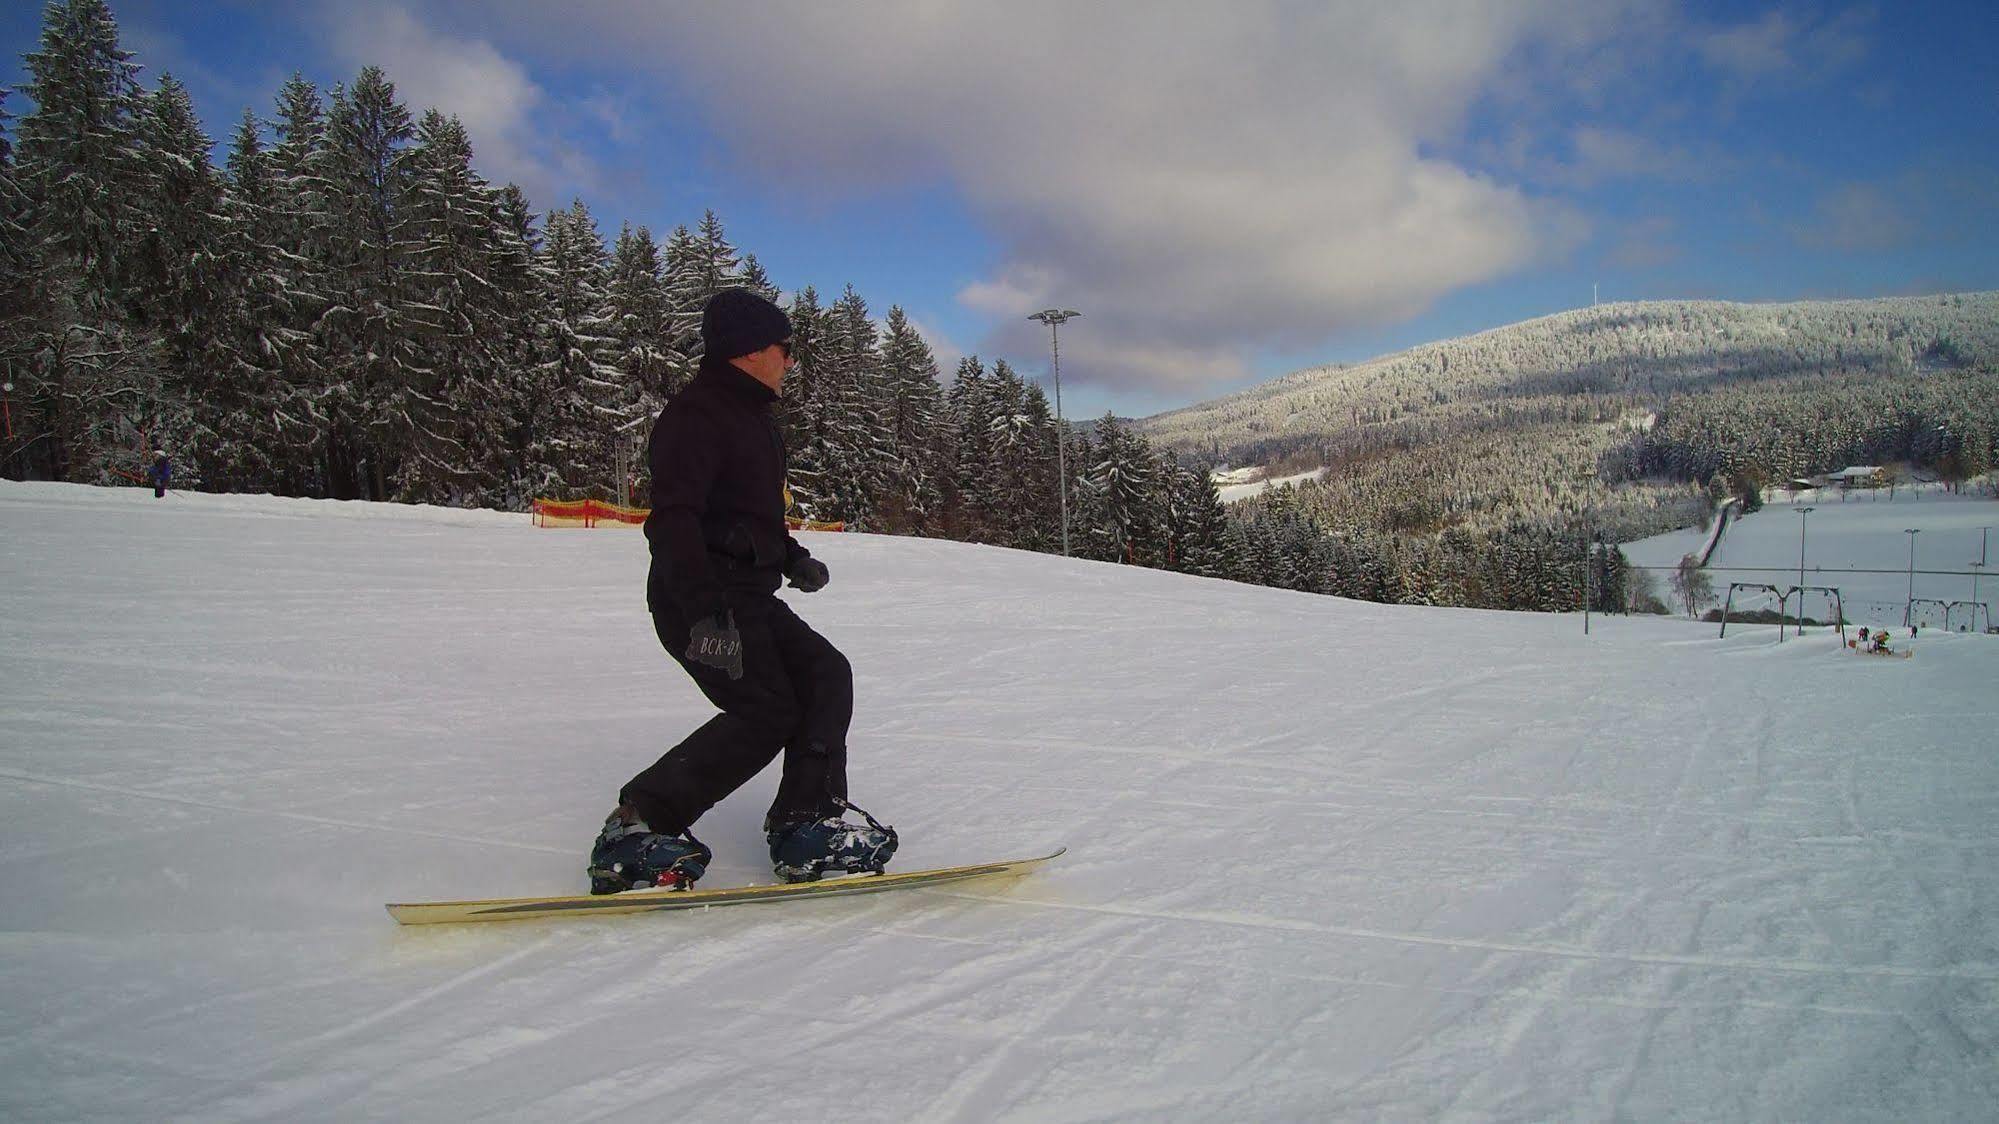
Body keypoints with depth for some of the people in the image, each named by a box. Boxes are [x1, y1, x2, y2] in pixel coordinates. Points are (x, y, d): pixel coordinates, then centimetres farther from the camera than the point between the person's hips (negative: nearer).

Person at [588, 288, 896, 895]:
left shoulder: (750, 414, 20)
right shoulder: (697, 414, -14)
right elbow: (673, 519, -25)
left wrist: (792, 558, 21)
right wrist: (704, 611, -33)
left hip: (748, 597, 10)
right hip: (701, 601, -10)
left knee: (826, 675, 1)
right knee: (765, 714, -12)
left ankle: (807, 826, 0)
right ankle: (639, 827, -6)